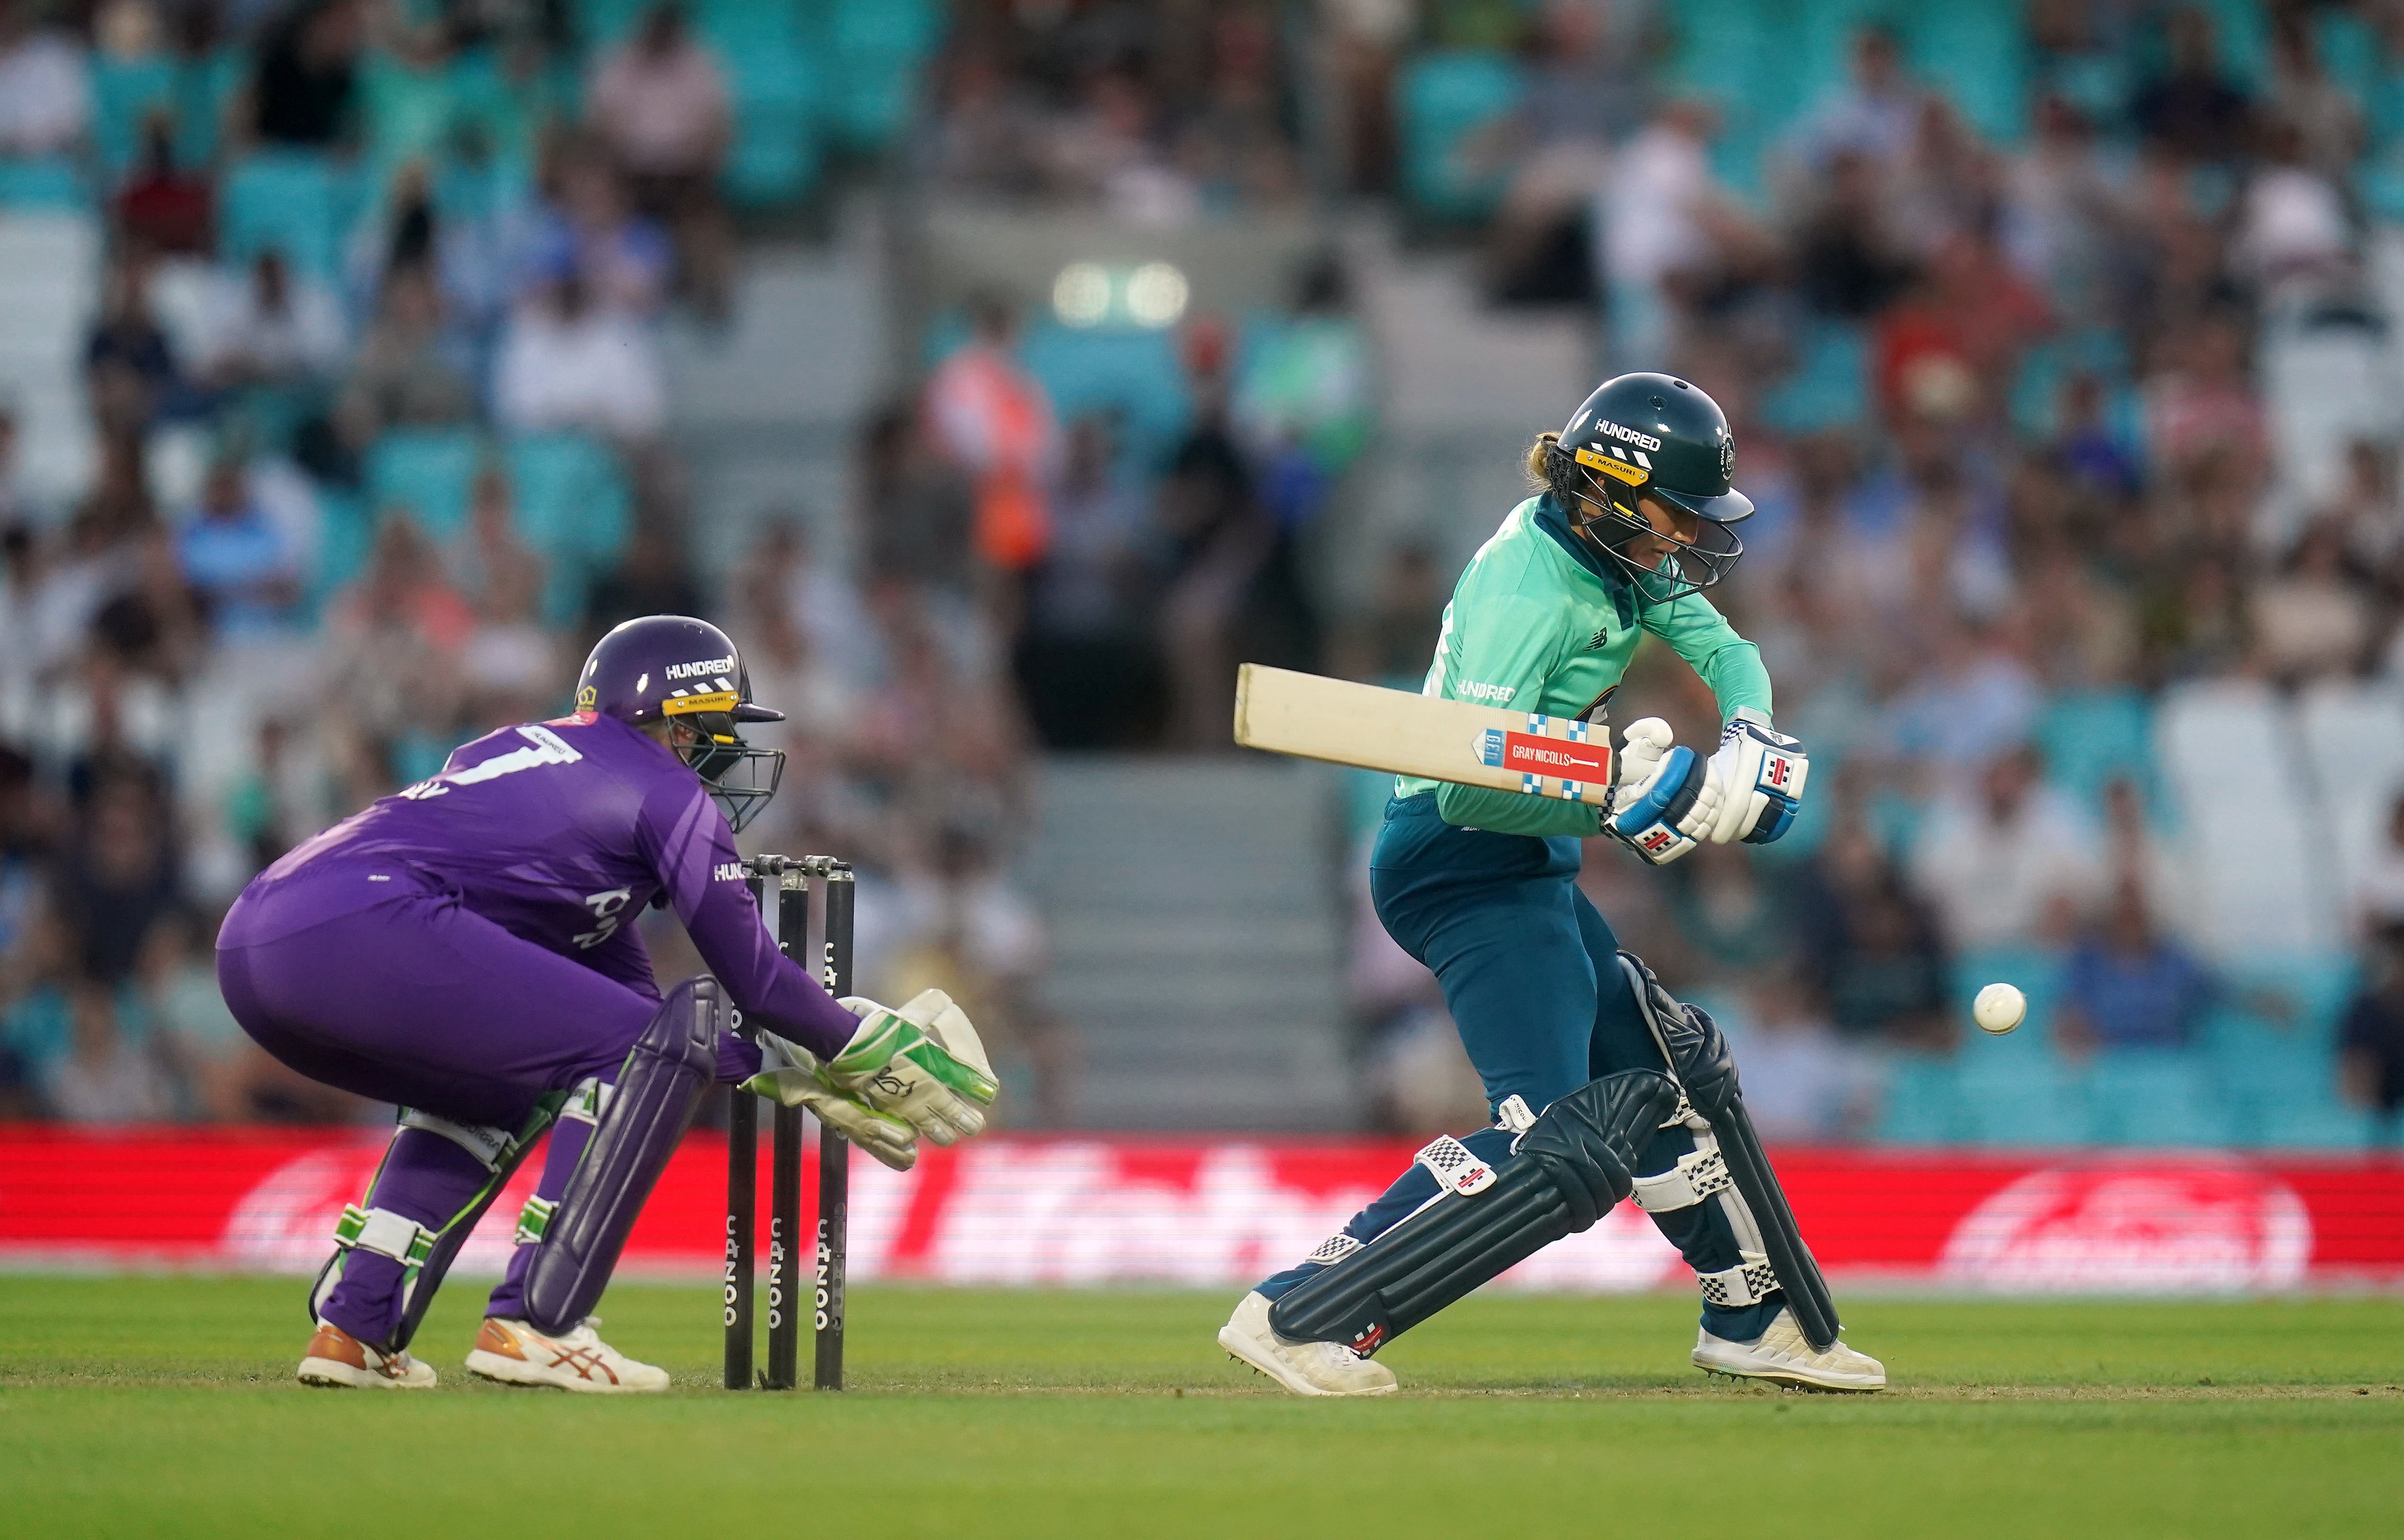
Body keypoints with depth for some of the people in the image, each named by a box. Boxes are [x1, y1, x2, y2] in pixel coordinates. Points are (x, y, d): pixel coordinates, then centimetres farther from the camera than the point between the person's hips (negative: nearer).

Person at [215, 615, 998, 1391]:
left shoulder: (542, 757, 35)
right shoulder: (670, 792, 9)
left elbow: (626, 992, 37)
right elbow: (750, 976, 13)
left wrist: (800, 1074, 39)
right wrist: (866, 1045, 30)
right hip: (361, 930, -9)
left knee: (493, 1088, 31)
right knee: (650, 1051, 1)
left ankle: (353, 1327, 17)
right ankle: (533, 1327, -5)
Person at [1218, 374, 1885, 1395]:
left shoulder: (1622, 554, 5)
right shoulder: (1529, 590, -23)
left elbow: (1725, 650, 8)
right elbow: (1471, 788, -28)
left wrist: (1748, 737, -12)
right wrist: (1612, 802, -29)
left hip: (1527, 871, 11)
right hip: (1465, 865, -11)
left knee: (1667, 1070, 21)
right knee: (1557, 1139, -21)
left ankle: (1749, 1320, 37)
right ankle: (1297, 1314, -24)